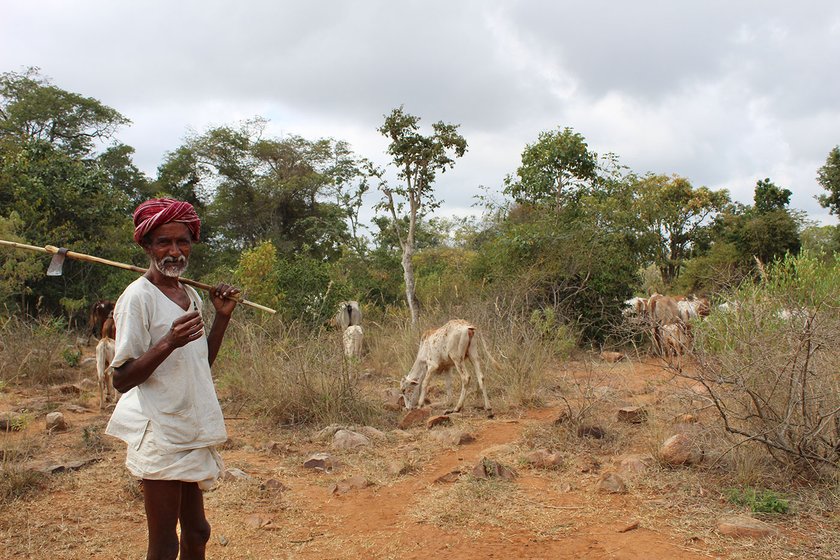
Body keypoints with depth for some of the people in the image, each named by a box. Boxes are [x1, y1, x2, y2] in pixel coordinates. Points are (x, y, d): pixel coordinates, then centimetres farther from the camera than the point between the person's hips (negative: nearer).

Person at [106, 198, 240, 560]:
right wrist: (169, 342, -29)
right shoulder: (138, 296, -13)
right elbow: (121, 379, -16)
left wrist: (222, 316, 7)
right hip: (160, 434, -8)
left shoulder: (191, 295, 10)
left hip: (191, 431, 8)